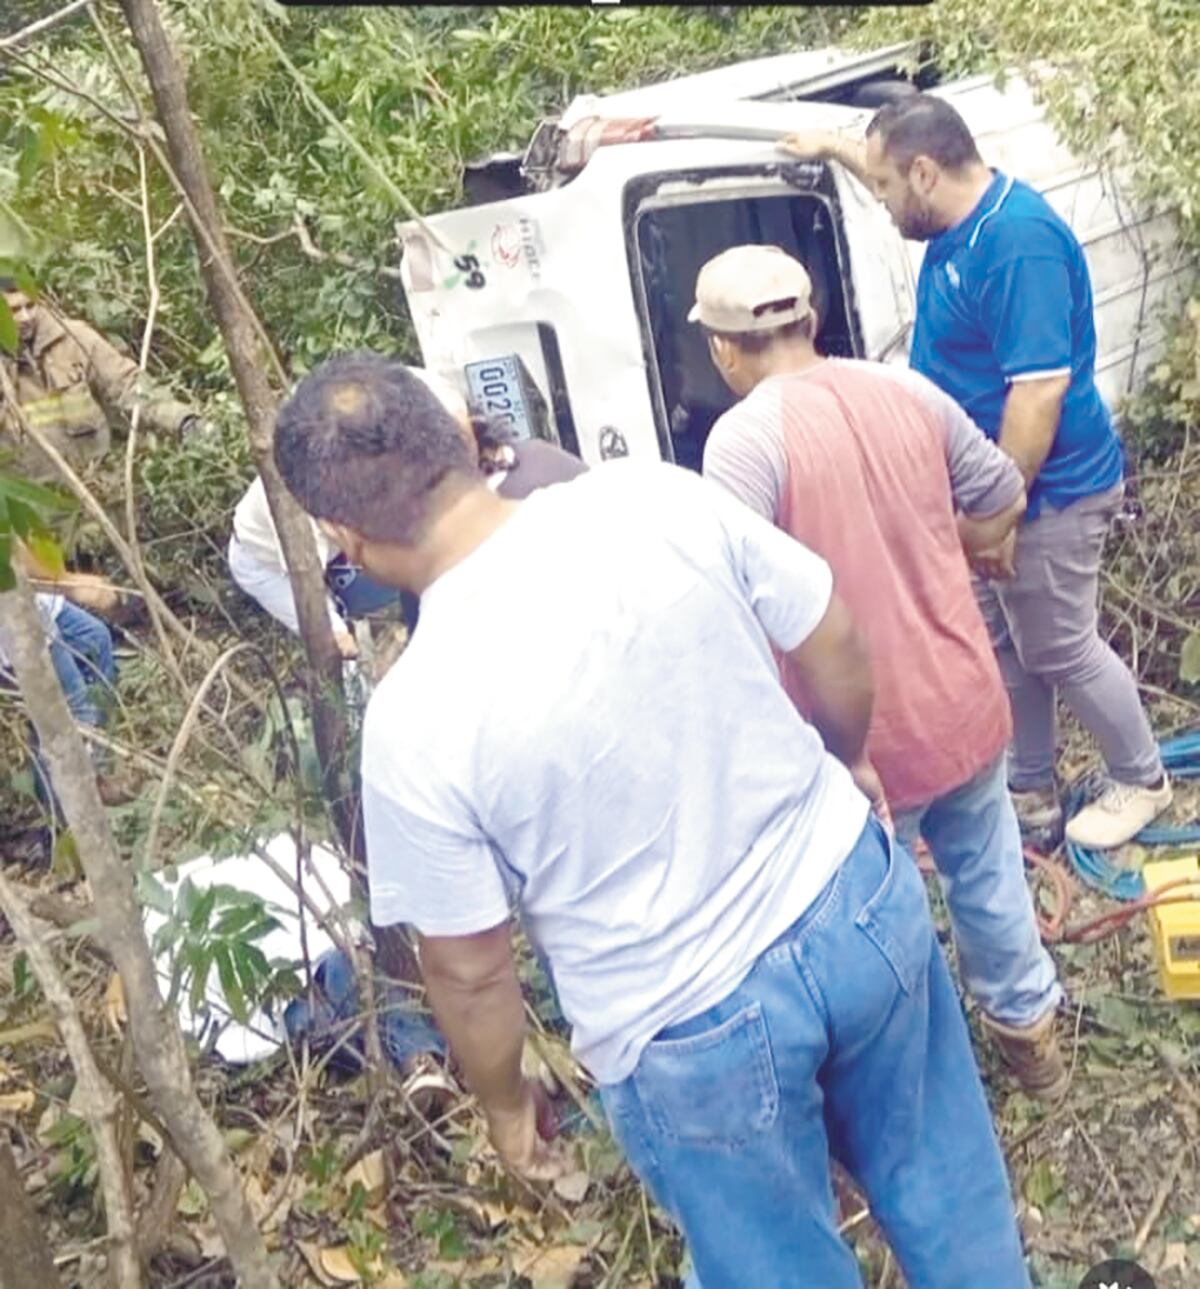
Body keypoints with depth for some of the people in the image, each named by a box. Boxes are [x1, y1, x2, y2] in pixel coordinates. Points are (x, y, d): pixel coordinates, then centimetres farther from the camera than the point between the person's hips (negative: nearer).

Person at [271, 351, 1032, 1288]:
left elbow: (470, 969, -11)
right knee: (944, 1181, 30)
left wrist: (505, 1101, 9)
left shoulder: (413, 722, -23)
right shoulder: (661, 497, -16)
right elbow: (837, 646, -3)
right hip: (860, 898, 4)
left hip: (699, 1036, -3)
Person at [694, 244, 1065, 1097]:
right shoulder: (908, 390, 0)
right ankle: (1029, 1025, 45)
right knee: (988, 872, 25)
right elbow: (1004, 504, 10)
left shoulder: (746, 437, -19)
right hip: (963, 700, 6)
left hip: (861, 735, -6)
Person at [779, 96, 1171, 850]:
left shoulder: (1020, 243, -27)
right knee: (1005, 646, 17)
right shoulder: (963, 219, 4)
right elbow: (896, 173, 30)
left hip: (1047, 492, -10)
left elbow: (1040, 389, -30)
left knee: (1060, 650, 5)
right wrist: (836, 148, 36)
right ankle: (1032, 791, 33)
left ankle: (1143, 781, 28)